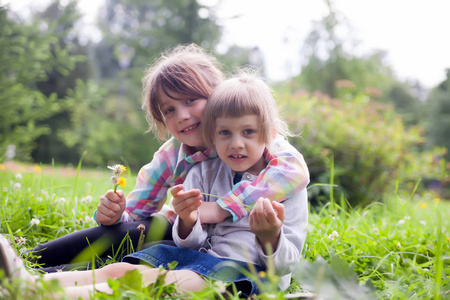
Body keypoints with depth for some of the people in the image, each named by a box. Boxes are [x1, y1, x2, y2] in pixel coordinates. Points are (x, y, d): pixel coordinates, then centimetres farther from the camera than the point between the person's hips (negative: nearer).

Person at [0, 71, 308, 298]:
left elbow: (285, 264, -4)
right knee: (123, 269, -21)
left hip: (253, 269, -6)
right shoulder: (204, 173, 13)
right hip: (202, 253, 6)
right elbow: (191, 244, 8)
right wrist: (187, 221, -16)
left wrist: (270, 237, -28)